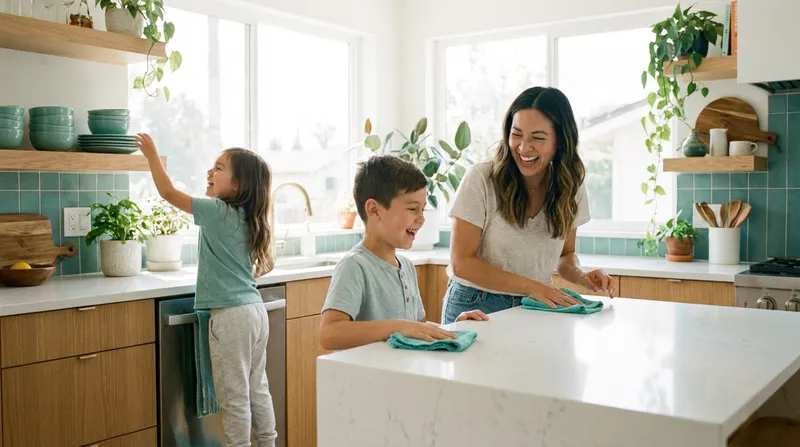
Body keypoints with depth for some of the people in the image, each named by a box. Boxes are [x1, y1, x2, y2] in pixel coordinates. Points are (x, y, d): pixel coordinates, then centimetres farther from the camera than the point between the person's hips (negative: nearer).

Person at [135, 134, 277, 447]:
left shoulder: (217, 211, -12)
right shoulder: (249, 218, 10)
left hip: (231, 316, -8)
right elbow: (266, 264, 20)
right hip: (255, 310, 9)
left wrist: (152, 153, 0)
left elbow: (169, 193, -8)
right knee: (257, 389, 17)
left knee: (234, 397, 2)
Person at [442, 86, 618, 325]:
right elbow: (462, 263, -13)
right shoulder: (481, 179, -15)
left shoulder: (571, 187, -1)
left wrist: (581, 276, -8)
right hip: (476, 307, -4)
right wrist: (531, 286, -19)